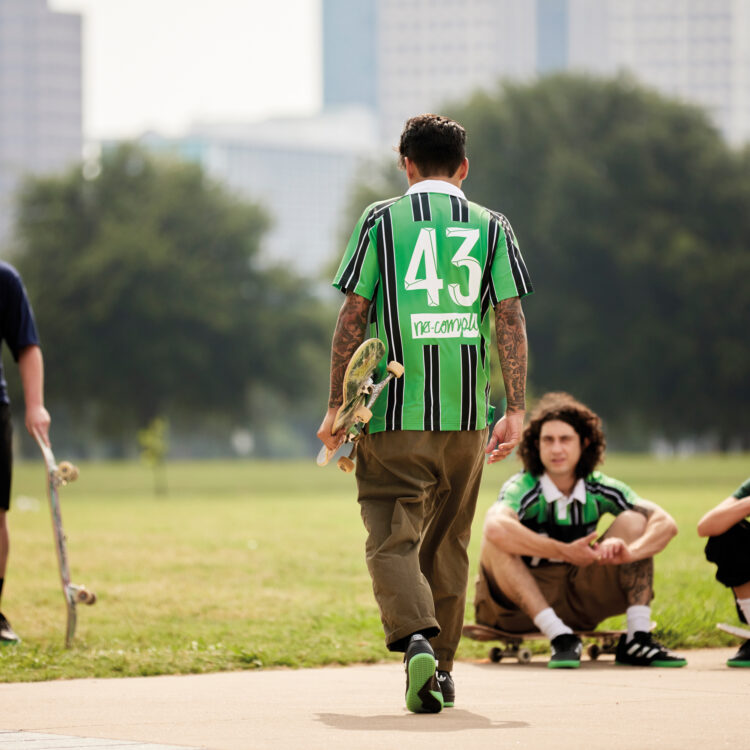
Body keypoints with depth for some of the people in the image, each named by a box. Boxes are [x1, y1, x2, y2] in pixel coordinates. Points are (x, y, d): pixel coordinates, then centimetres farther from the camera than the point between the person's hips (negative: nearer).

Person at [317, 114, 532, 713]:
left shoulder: (381, 221, 2)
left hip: (394, 413, -3)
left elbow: (352, 316, -1)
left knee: (393, 541, -5)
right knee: (448, 544, 15)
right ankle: (442, 667, 21)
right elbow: (511, 319, 0)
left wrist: (337, 406, 4)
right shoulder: (491, 227, 8)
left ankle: (416, 639, -29)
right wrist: (516, 409, -1)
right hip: (466, 415, 3)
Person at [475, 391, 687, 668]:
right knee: (496, 541, -32)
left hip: (579, 601, 4)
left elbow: (666, 524, -14)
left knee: (633, 520, -8)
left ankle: (637, 638, -20)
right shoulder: (522, 489, -18)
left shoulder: (599, 489, -4)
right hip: (522, 602, -4)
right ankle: (559, 637, -34)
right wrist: (565, 552, -38)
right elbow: (495, 529, -42)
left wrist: (629, 551, -35)